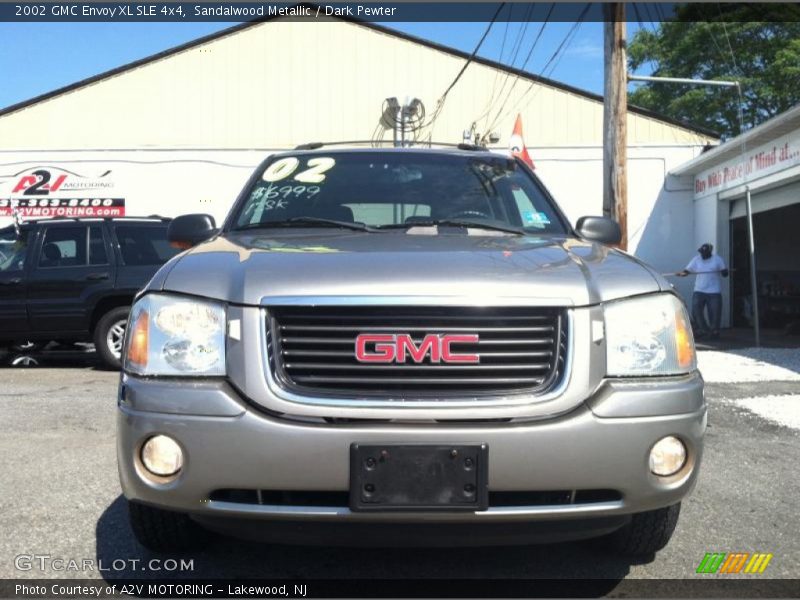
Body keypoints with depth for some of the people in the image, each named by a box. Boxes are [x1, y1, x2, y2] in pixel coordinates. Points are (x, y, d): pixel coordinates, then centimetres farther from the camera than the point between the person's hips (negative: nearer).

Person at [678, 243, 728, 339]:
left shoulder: (717, 259, 2)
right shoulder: (696, 259, 6)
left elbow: (724, 273, 3)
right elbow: (688, 270, -1)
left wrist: (724, 271, -21)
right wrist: (683, 273, -24)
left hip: (714, 291, -2)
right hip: (699, 291, 2)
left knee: (715, 312, 0)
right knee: (696, 310, -8)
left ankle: (714, 331, 15)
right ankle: (702, 329, 6)